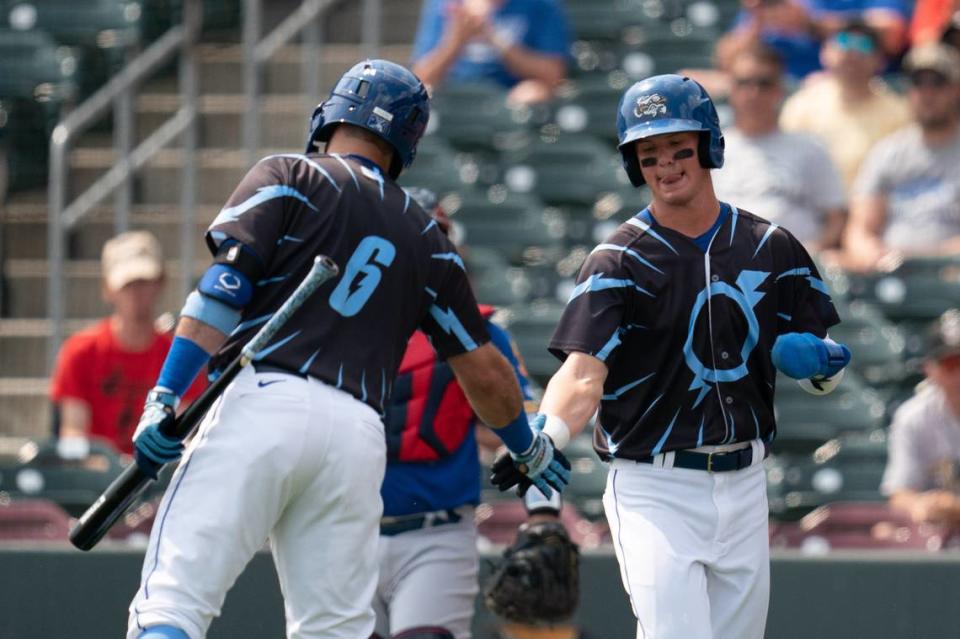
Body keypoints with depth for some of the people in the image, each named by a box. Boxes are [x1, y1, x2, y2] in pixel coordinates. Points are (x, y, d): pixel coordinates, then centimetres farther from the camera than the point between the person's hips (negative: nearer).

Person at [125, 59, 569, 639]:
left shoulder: (288, 178, 9)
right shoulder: (426, 239, 21)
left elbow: (226, 286, -5)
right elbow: (486, 373, 24)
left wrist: (165, 397, -11)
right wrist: (530, 449, 41)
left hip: (262, 402, -4)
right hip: (358, 433, 4)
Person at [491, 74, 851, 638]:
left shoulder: (772, 248, 7)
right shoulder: (618, 263, -5)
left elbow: (818, 371, 12)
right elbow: (584, 374, -18)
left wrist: (826, 364, -12)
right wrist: (544, 438, -38)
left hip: (744, 485, 5)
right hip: (655, 490, -5)